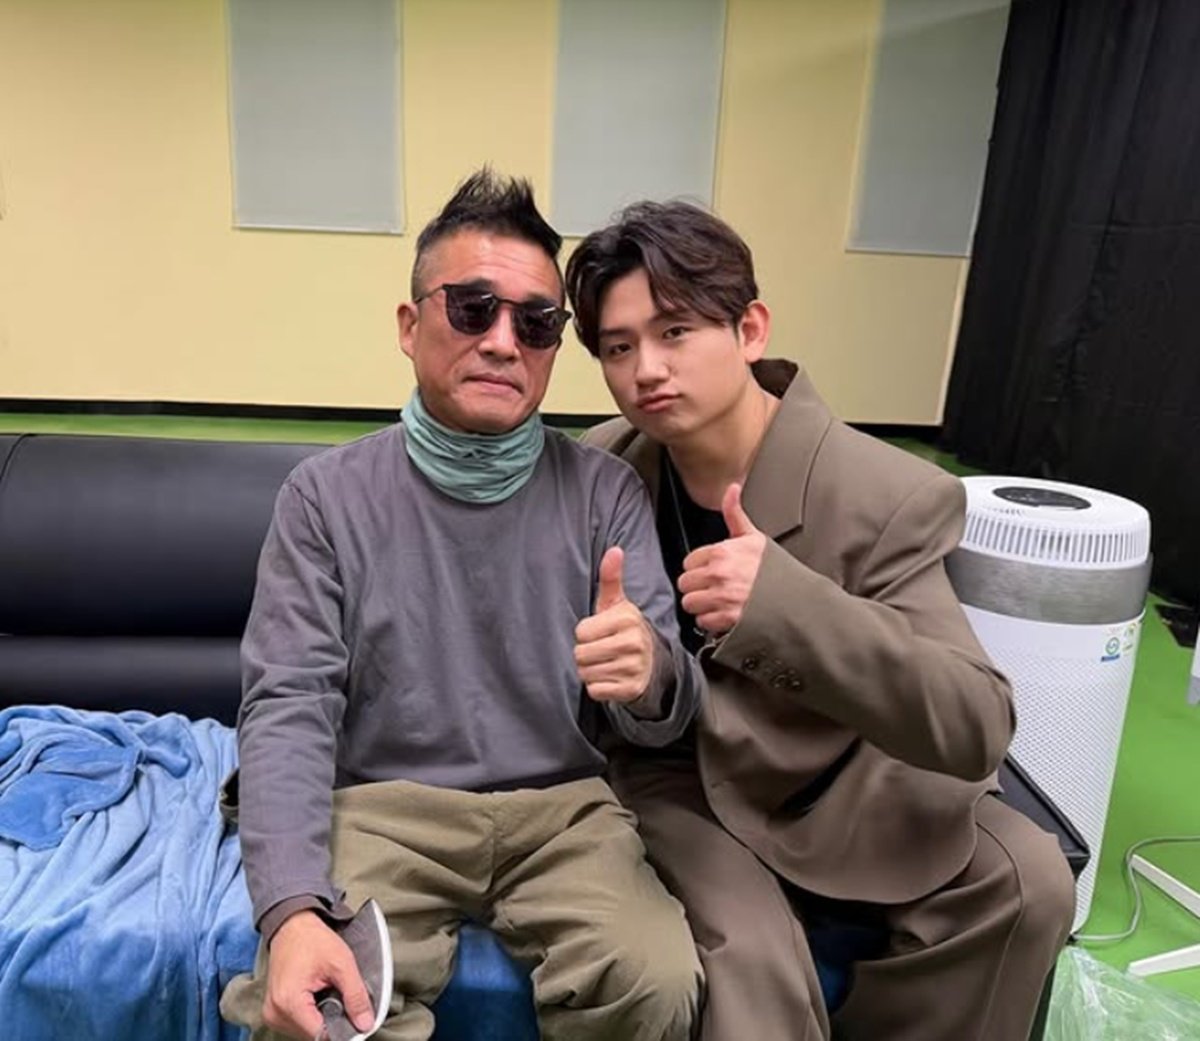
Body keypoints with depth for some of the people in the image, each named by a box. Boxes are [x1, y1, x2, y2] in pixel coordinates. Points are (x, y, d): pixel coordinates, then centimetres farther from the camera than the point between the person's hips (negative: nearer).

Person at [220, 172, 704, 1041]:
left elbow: (661, 714, -4)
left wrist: (651, 677, -31)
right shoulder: (327, 495, -2)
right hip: (382, 806, -1)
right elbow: (288, 706, -7)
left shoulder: (607, 491, -1)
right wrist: (294, 908, -23)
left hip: (561, 806, 2)